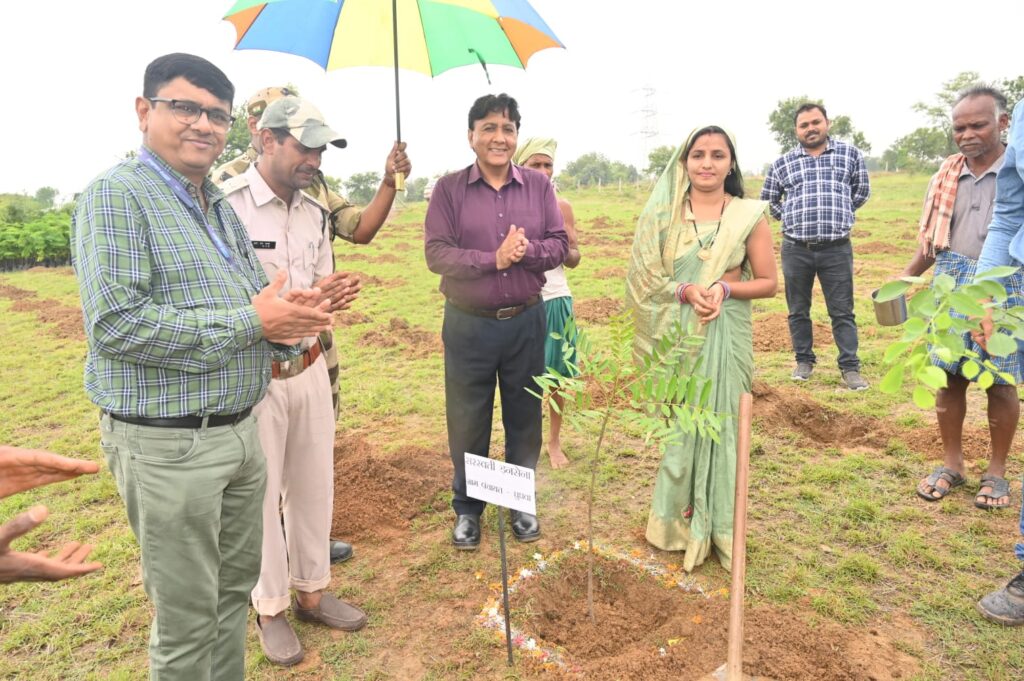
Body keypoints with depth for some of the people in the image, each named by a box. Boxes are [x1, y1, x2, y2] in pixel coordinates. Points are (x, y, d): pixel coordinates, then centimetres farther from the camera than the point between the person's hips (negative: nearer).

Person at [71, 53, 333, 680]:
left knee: (236, 584, 21)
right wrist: (251, 322, -20)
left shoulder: (221, 206, 13)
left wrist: (288, 316, -8)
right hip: (168, 443, -7)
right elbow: (115, 324, -22)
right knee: (188, 615, 8)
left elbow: (256, 297, 16)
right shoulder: (117, 196, -12)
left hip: (241, 429, 8)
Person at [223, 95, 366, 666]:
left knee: (314, 484, 15)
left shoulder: (315, 212, 7)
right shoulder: (226, 204, -15)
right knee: (260, 495, 9)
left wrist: (330, 298, -10)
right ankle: (270, 609, 29)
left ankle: (312, 590, 35)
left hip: (309, 368, 6)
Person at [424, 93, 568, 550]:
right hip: (468, 324, -2)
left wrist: (527, 250, -20)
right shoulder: (449, 189, -2)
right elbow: (436, 254, -10)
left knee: (524, 418, 13)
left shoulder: (538, 186, 5)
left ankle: (522, 503, 33)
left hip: (526, 321, 2)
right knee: (467, 422, 9)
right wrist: (494, 259, -21)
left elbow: (560, 246, 1)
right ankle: (466, 508, 29)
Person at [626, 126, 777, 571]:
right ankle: (681, 522, 24)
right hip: (675, 334, 1)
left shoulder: (749, 215, 1)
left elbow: (768, 283, 3)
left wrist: (724, 288, -14)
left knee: (721, 422, 4)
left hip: (726, 334, 0)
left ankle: (718, 524, 22)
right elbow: (644, 279, 2)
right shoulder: (663, 214, 3)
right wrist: (684, 290, -15)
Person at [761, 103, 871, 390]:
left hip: (836, 249, -1)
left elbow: (862, 190, 16)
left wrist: (838, 215, 11)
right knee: (798, 310, 10)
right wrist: (791, 218, 9)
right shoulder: (782, 163, 7)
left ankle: (850, 367, 10)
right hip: (795, 249, 1)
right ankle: (804, 360, 25)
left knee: (842, 311, 2)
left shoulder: (849, 153, 7)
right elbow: (767, 199, 18)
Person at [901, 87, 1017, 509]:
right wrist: (905, 277, 4)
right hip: (951, 285, 4)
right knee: (948, 377, 7)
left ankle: (996, 472, 22)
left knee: (1000, 383, 5)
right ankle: (951, 464, 22)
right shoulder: (946, 177, 9)